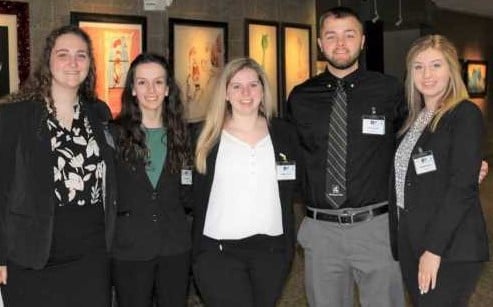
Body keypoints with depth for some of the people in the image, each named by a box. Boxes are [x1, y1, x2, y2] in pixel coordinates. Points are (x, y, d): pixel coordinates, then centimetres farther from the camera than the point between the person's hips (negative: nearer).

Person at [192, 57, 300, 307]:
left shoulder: (284, 134, 6)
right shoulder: (207, 138, 1)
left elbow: (290, 192, 9)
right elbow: (196, 198, 3)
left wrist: (289, 248, 5)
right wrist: (196, 253, 0)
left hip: (271, 251, 3)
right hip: (218, 252, -2)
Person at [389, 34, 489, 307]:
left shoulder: (465, 114, -8)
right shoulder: (414, 119, 13)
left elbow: (462, 187, -17)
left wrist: (433, 249, -19)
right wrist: (398, 239, 4)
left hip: (450, 247, -7)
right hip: (410, 243, 7)